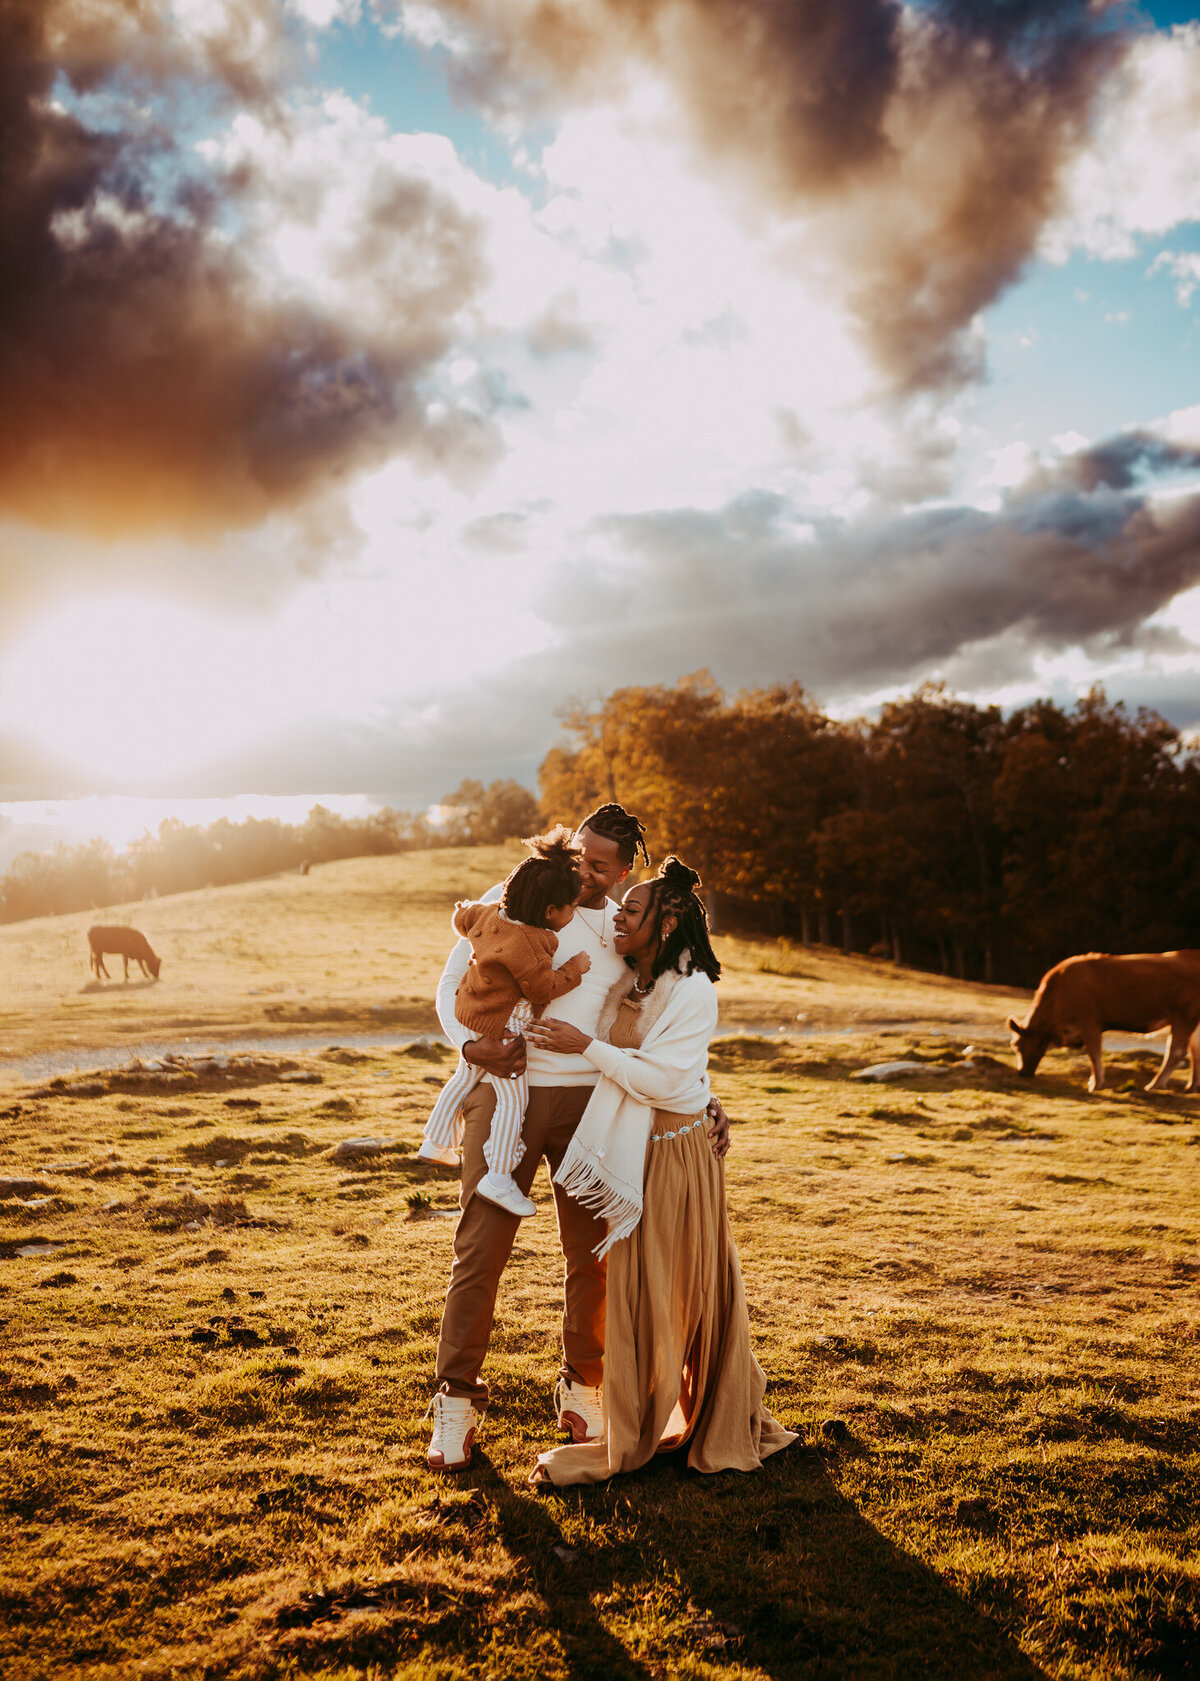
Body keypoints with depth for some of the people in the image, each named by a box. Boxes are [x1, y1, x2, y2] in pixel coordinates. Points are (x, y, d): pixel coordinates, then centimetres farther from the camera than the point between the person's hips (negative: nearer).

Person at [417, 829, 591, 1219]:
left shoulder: (491, 914, -5)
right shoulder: (524, 944, -31)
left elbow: (462, 917, 14)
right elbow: (543, 987, -22)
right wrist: (574, 969, -10)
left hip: (470, 1013, 10)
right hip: (498, 1029, -10)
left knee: (466, 1078, 27)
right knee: (513, 1096, -3)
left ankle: (436, 1143, 41)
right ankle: (497, 1177, -2)